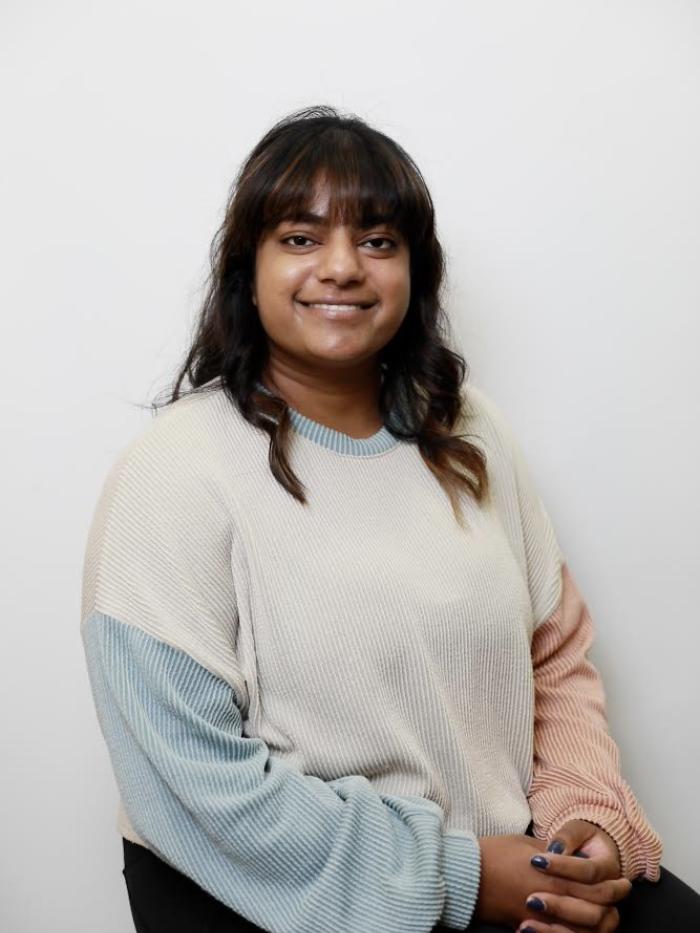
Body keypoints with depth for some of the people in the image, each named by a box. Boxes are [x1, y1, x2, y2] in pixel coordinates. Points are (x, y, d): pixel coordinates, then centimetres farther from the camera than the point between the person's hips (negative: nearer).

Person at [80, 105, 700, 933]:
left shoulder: (464, 432, 5)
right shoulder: (172, 477, -14)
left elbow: (558, 660, 9)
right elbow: (203, 783, -17)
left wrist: (590, 818, -7)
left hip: (503, 849, 5)